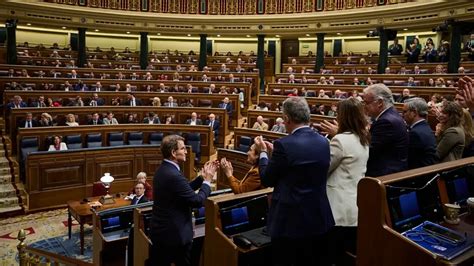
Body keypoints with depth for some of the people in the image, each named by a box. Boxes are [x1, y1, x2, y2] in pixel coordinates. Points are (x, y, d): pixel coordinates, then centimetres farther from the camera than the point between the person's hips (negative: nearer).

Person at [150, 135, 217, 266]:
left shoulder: (163, 170, 4)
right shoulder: (174, 175, -27)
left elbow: (186, 190, 11)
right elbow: (197, 201, -21)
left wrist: (202, 177, 6)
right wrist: (207, 180, -7)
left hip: (161, 230, 9)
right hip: (175, 233, -9)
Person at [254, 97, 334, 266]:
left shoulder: (284, 145, -18)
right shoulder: (323, 142, 1)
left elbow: (267, 180, -8)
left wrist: (263, 152, 8)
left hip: (290, 221, -6)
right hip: (320, 219, 6)